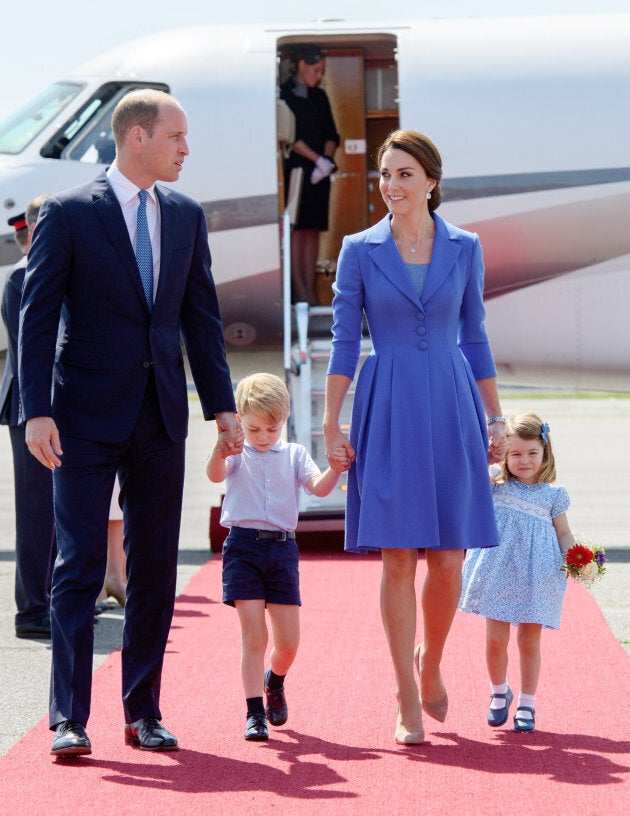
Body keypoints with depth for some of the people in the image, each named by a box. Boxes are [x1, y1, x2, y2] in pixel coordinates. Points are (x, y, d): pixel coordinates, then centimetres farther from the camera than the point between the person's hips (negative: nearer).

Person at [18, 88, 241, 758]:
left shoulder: (185, 215, 10)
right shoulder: (69, 213, -5)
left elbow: (202, 318, 14)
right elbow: (37, 318, -7)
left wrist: (222, 404, 9)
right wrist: (37, 412, -14)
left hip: (162, 416, 5)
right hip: (88, 418, -5)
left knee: (156, 568, 7)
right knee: (79, 565, -4)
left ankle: (144, 712, 15)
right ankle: (69, 718, -2)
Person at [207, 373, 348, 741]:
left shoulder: (294, 455, 10)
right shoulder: (237, 455, 3)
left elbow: (319, 486, -5)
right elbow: (216, 475, -19)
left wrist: (335, 470, -28)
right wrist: (220, 451, -42)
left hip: (282, 548, 3)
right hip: (243, 545, -3)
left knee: (288, 640, 4)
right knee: (254, 635, -7)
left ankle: (275, 683, 36)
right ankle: (255, 713, -1)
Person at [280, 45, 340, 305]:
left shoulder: (319, 96, 16)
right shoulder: (284, 94, -4)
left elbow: (331, 134, 12)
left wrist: (327, 159, -6)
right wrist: (318, 159, -16)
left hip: (319, 173, 6)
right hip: (294, 168, -6)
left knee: (313, 229, 3)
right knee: (297, 229, -7)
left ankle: (309, 290, 4)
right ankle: (299, 290, -7)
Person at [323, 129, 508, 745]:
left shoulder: (464, 249, 7)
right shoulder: (360, 250, 2)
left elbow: (475, 338, 12)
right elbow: (344, 341, 2)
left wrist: (495, 419, 10)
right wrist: (332, 424, -3)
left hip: (451, 408, 2)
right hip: (387, 414, -1)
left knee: (448, 560, -1)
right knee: (398, 559, -4)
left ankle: (430, 661, 28)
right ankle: (407, 700, 4)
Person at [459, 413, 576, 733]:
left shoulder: (552, 494, 4)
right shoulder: (493, 484, 3)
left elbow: (564, 533, 10)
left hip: (535, 578, 0)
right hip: (498, 574, 0)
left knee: (529, 641, 6)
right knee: (495, 640, 3)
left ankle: (526, 705, 18)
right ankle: (499, 693, 28)